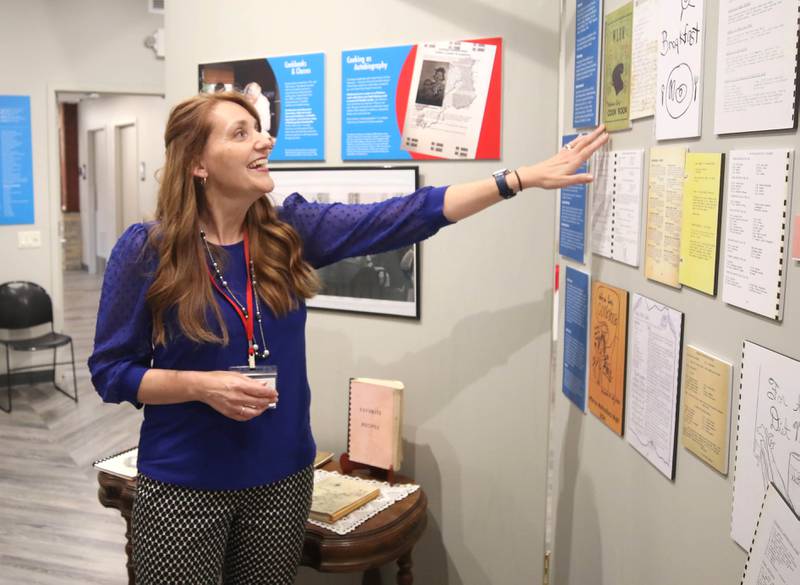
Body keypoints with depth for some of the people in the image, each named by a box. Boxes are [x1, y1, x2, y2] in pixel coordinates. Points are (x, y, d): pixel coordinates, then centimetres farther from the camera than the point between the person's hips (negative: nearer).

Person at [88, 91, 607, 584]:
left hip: (282, 478, 3)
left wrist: (522, 178, -12)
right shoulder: (147, 249, -12)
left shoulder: (290, 230, -4)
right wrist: (201, 385, -23)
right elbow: (109, 371, -6)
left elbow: (405, 217, -9)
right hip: (183, 485, -3)